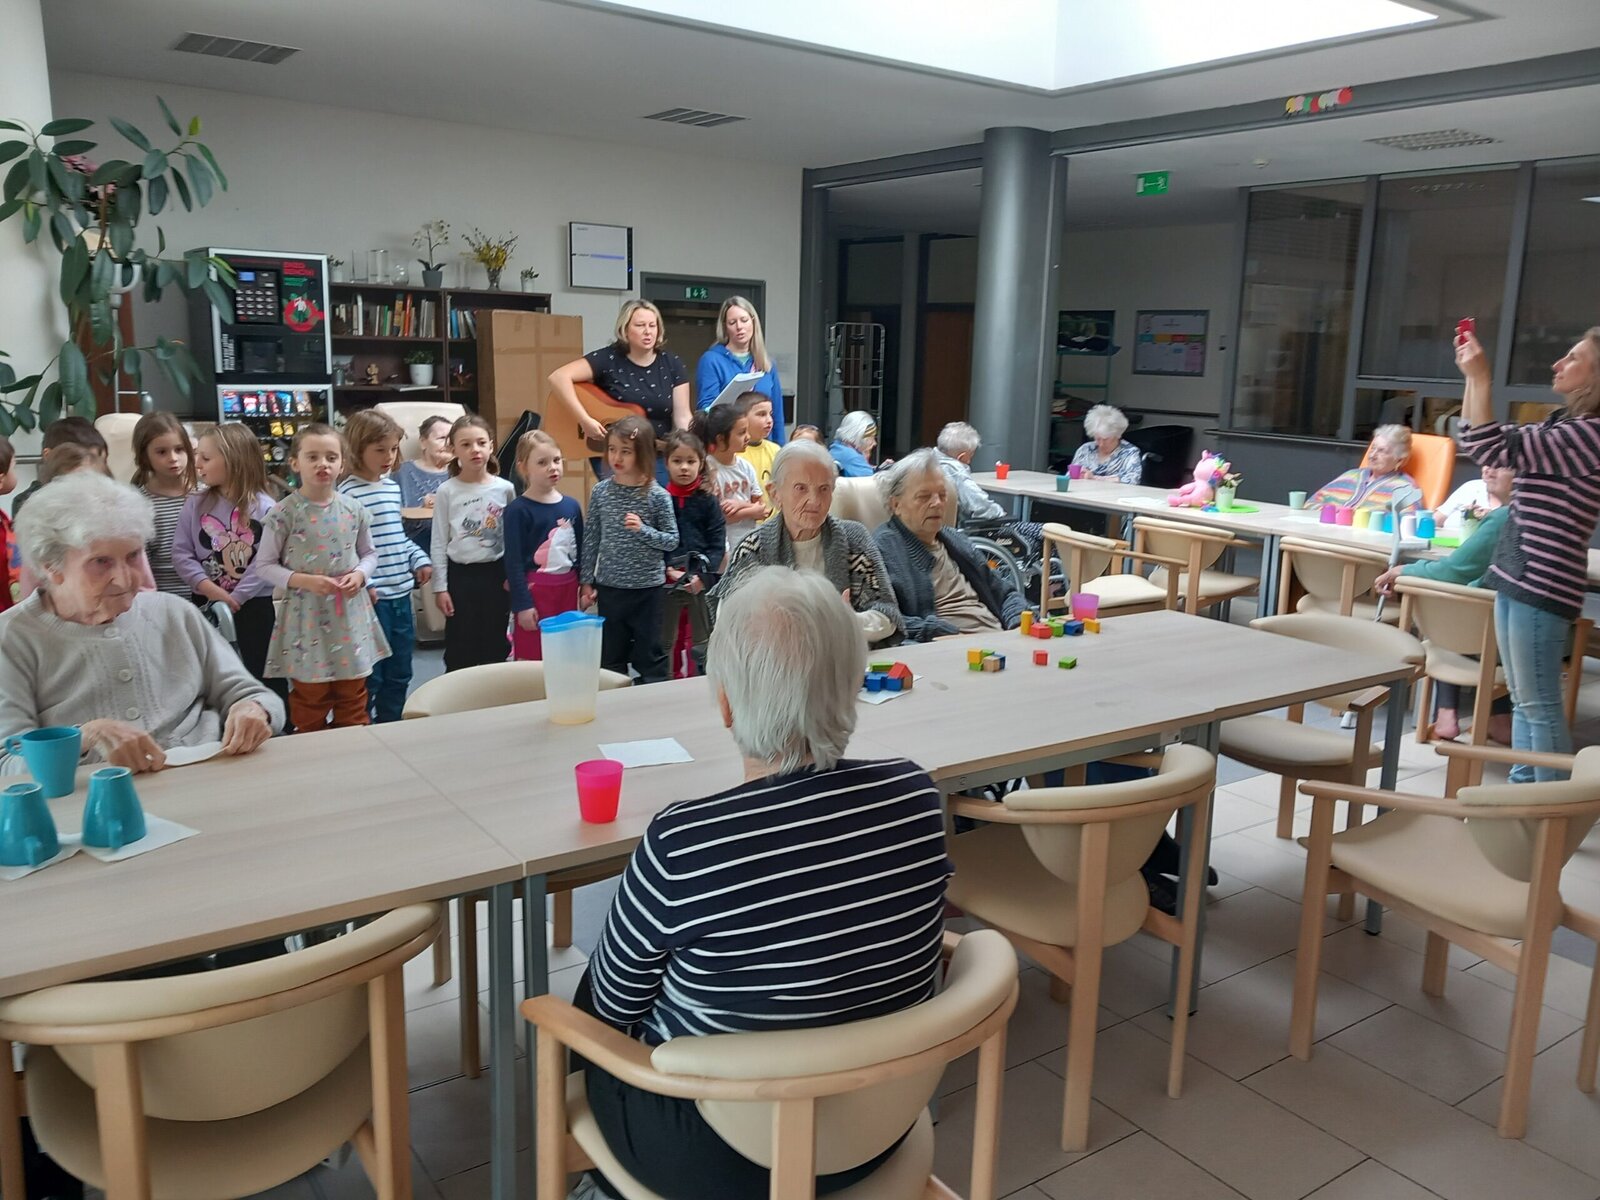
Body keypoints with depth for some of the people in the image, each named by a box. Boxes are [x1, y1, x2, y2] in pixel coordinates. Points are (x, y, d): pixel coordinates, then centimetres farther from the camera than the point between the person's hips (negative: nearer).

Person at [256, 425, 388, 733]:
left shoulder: (355, 510, 1)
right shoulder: (284, 514, -10)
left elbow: (369, 554, 12)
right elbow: (265, 566, -5)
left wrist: (360, 575, -9)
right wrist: (303, 580, -19)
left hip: (351, 615, 3)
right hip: (307, 617, -3)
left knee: (354, 702, 15)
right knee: (309, 703, 9)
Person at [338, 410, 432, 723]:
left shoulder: (392, 487, 12)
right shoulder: (349, 493, -13)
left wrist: (420, 559, 8)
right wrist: (362, 583, -24)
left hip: (401, 593, 8)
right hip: (371, 598, -8)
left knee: (399, 674, 17)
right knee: (369, 677, 2)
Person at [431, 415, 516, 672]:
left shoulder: (505, 488, -1)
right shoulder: (446, 491, -3)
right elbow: (439, 543, -1)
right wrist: (440, 586, -3)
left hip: (496, 573, 1)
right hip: (460, 574, -1)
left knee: (494, 646, 8)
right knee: (459, 649, 3)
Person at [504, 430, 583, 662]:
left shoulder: (572, 506, 6)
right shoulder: (517, 510, -10)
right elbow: (514, 561, -10)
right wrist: (522, 604, -13)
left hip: (568, 588, 5)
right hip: (535, 590, -5)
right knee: (530, 662, 2)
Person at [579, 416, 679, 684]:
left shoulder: (658, 496, -9)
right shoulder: (600, 491, -1)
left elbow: (672, 541, -4)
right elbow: (592, 540, 4)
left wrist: (643, 530, -20)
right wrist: (587, 582, 4)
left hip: (647, 587, -3)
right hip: (609, 586, 3)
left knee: (649, 656, 6)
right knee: (610, 657, 14)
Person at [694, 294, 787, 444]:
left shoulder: (768, 363, 12)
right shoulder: (711, 360, -3)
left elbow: (777, 413, 13)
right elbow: (706, 409, -9)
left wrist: (780, 454, 9)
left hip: (762, 445, 4)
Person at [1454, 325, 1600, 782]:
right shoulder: (1563, 424, 14)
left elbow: (1496, 450, -20)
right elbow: (1477, 442, 19)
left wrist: (1481, 378, -17)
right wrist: (1471, 378, 11)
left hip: (1543, 586, -10)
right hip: (1514, 576, 10)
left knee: (1539, 705, -3)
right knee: (1521, 701, 15)